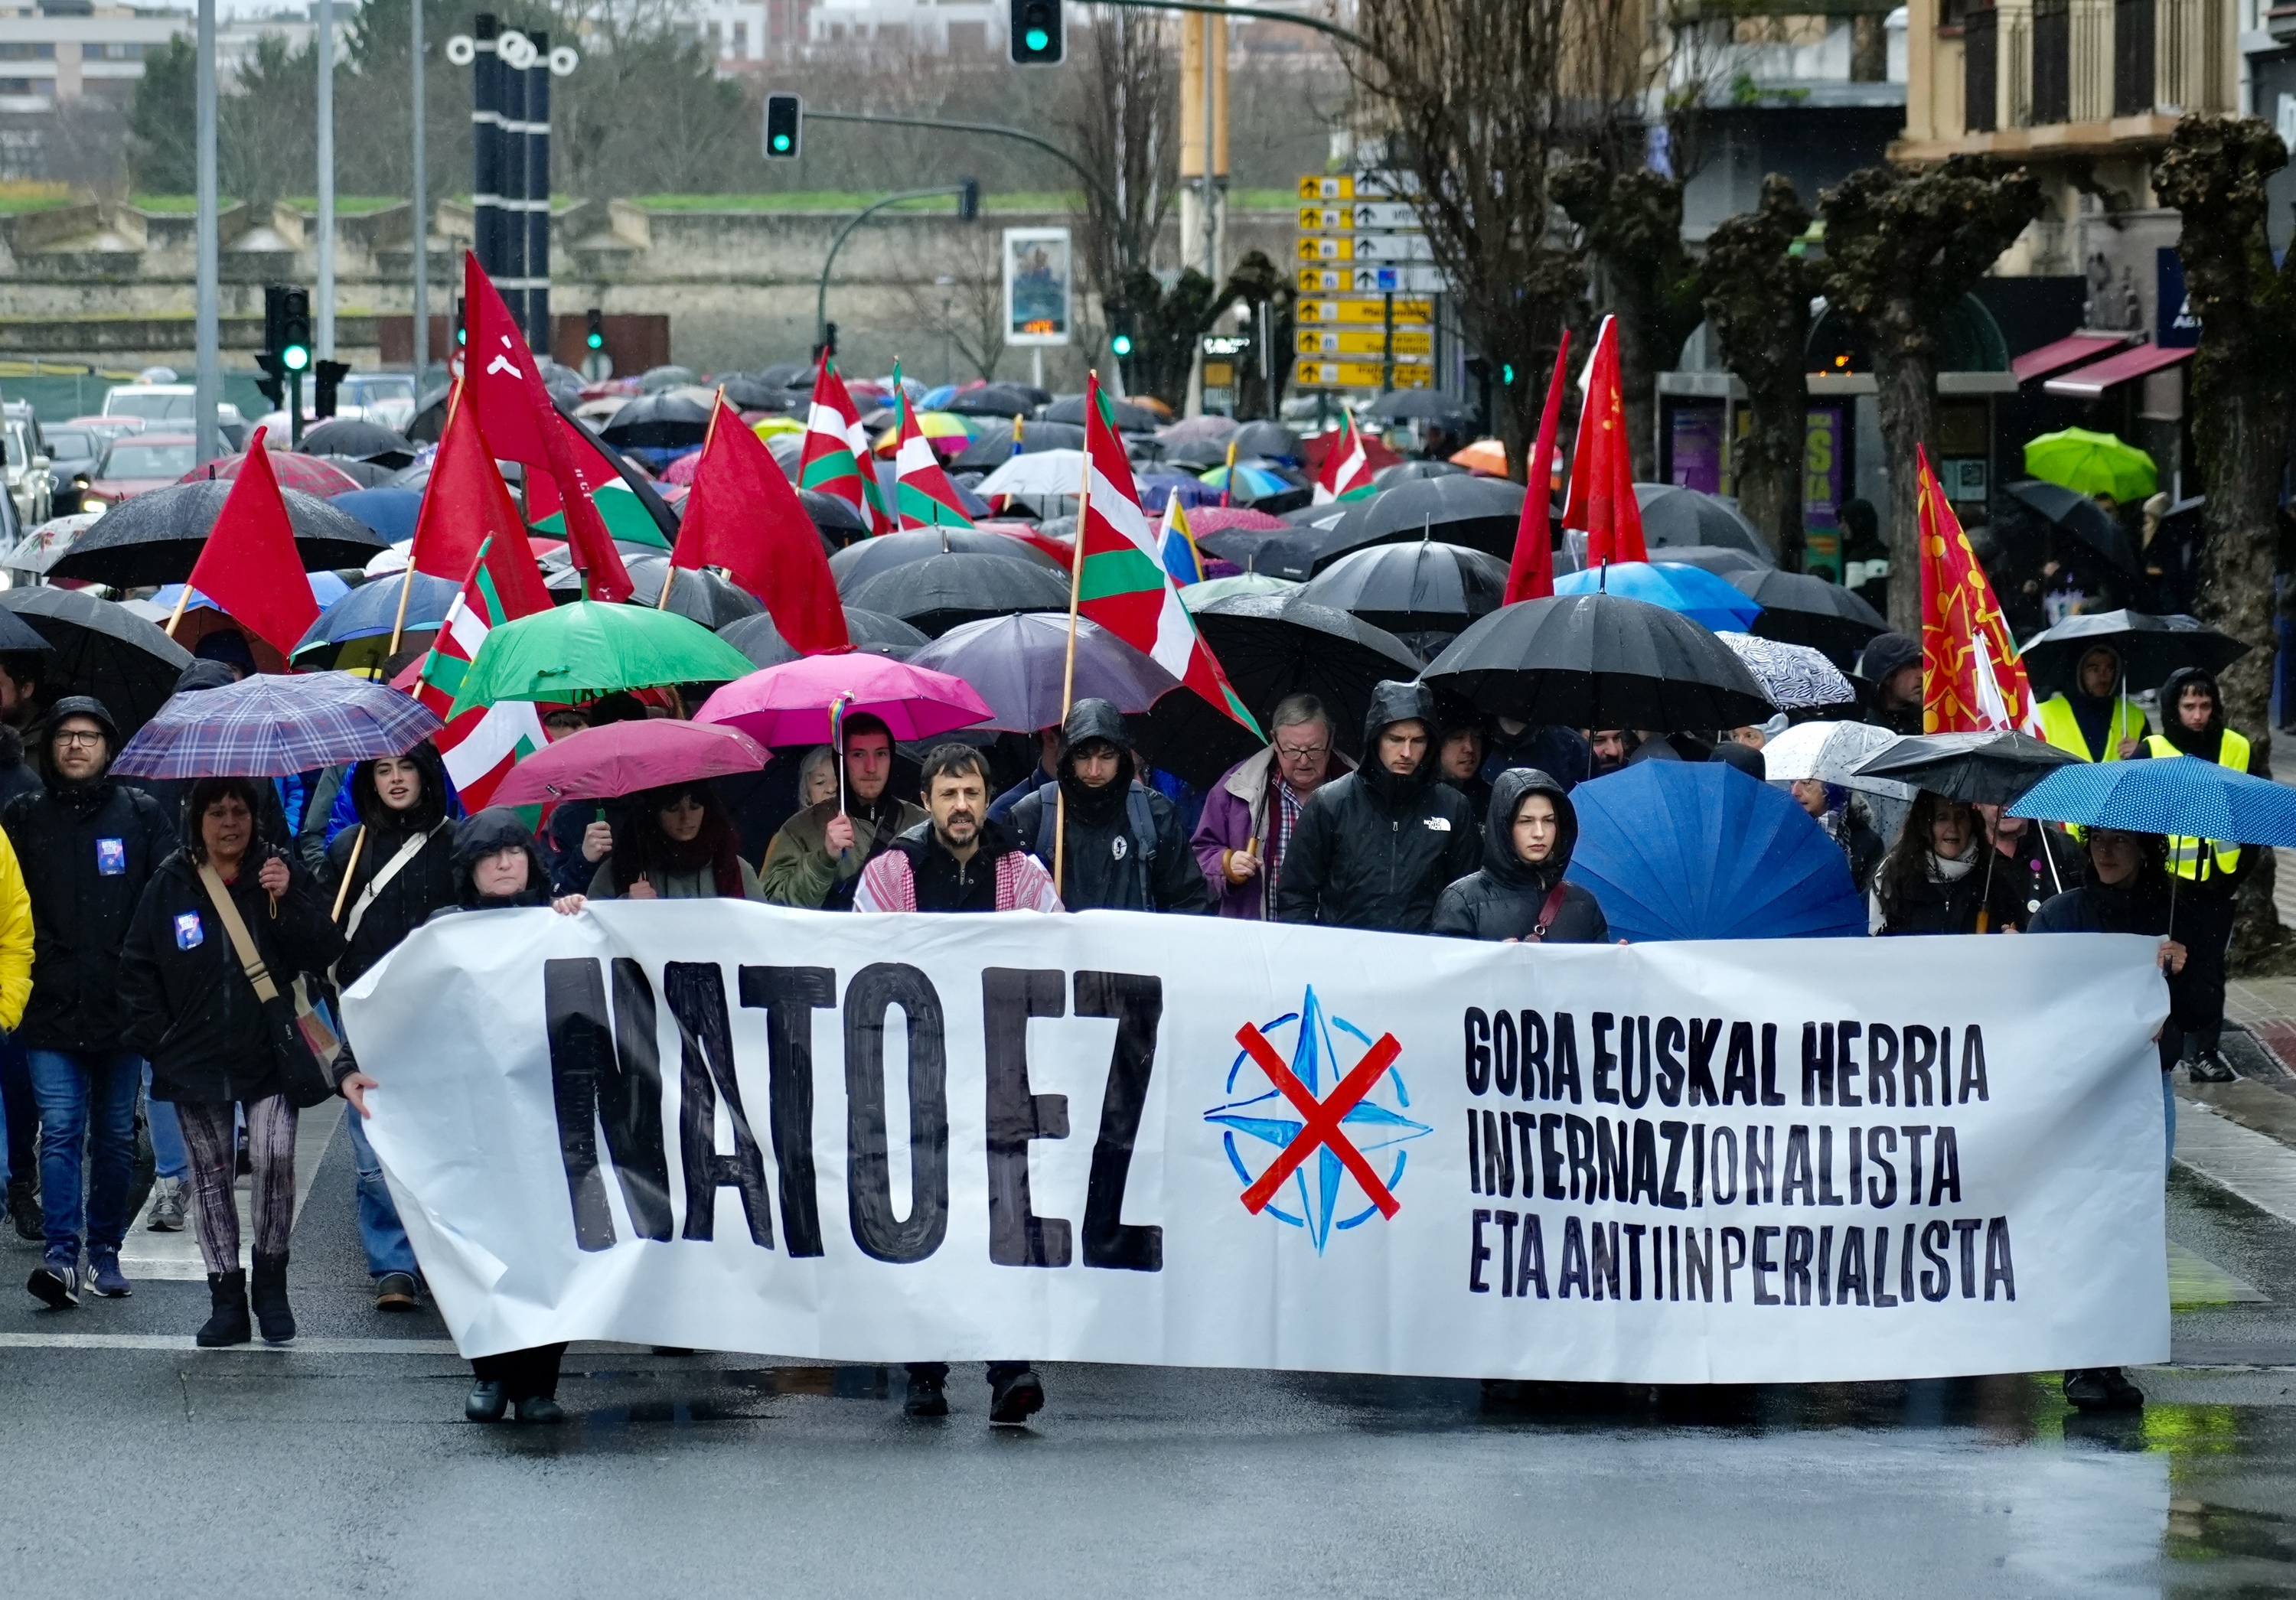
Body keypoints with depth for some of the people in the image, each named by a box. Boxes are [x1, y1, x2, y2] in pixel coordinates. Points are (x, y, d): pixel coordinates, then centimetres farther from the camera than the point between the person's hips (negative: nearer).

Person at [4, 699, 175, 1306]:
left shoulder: (141, 816, 6)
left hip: (122, 1006, 1)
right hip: (51, 1007, -1)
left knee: (115, 1136, 8)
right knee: (59, 1132, -9)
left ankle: (106, 1250, 18)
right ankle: (61, 1256, -14)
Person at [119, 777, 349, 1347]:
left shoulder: (280, 875, 0)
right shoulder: (171, 886, 4)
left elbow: (326, 956, -7)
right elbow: (136, 968, 10)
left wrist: (290, 901, -21)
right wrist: (154, 1037, 1)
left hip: (269, 1058, -2)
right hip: (196, 1059, 2)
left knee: (274, 1158, -18)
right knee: (210, 1174, 5)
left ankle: (270, 1279, -1)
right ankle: (226, 1296, 12)